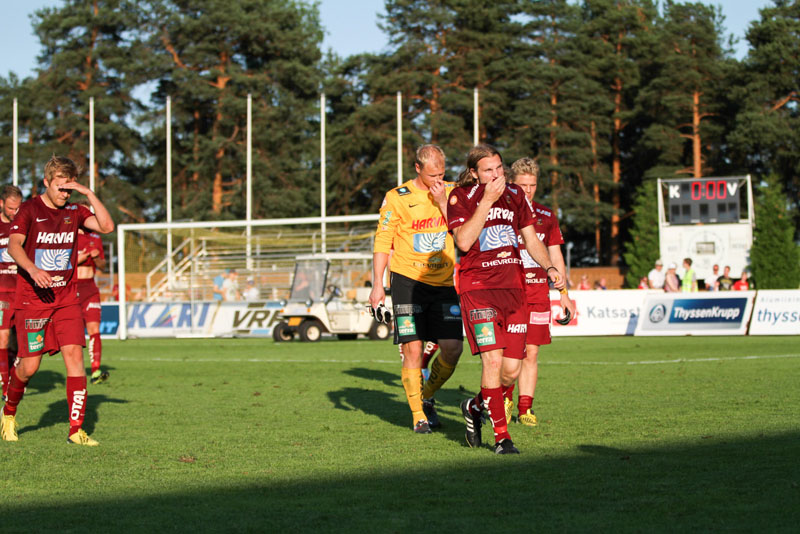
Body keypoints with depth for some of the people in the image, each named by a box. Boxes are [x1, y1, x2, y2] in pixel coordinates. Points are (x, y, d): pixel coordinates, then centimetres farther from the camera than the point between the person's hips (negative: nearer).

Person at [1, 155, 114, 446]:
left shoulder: (74, 212, 7)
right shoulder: (30, 209, -5)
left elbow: (106, 226, -7)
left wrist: (89, 193, -13)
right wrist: (32, 269, -35)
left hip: (67, 299, 3)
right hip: (31, 299, -3)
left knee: (74, 354, -10)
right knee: (29, 365, -4)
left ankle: (76, 429, -8)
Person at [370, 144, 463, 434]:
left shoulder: (452, 193, 6)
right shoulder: (397, 198, -2)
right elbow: (382, 242, 1)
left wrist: (443, 203, -11)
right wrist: (377, 285, -5)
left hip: (443, 282, 3)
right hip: (407, 279, -3)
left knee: (452, 348, -4)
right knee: (413, 348, -7)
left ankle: (427, 397, 22)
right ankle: (418, 416, 4)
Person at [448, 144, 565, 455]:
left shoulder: (514, 195, 13)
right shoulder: (461, 197, -3)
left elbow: (531, 239, 20)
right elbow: (464, 242, -16)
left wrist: (549, 267, 3)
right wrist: (487, 201, -17)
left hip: (513, 288, 5)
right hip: (477, 287, -5)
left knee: (511, 370, 0)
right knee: (493, 359, -18)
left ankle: (475, 407, 29)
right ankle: (501, 436, -8)